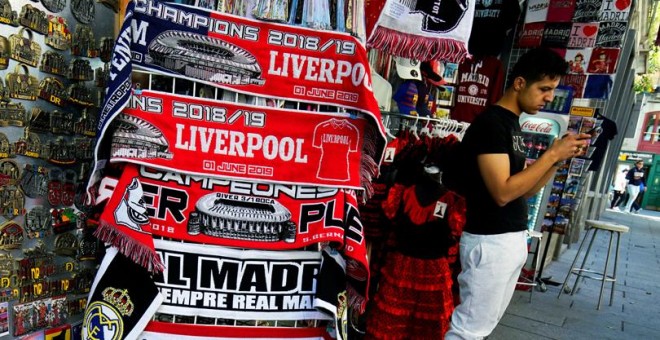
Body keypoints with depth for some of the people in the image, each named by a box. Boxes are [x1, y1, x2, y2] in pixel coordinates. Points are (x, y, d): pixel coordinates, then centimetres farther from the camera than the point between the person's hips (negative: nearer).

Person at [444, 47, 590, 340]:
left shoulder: (513, 124, 13)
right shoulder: (490, 123, -15)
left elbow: (526, 189, 15)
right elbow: (503, 192, -23)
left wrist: (560, 156, 2)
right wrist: (552, 154, -16)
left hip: (514, 239, 9)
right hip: (490, 241, -9)